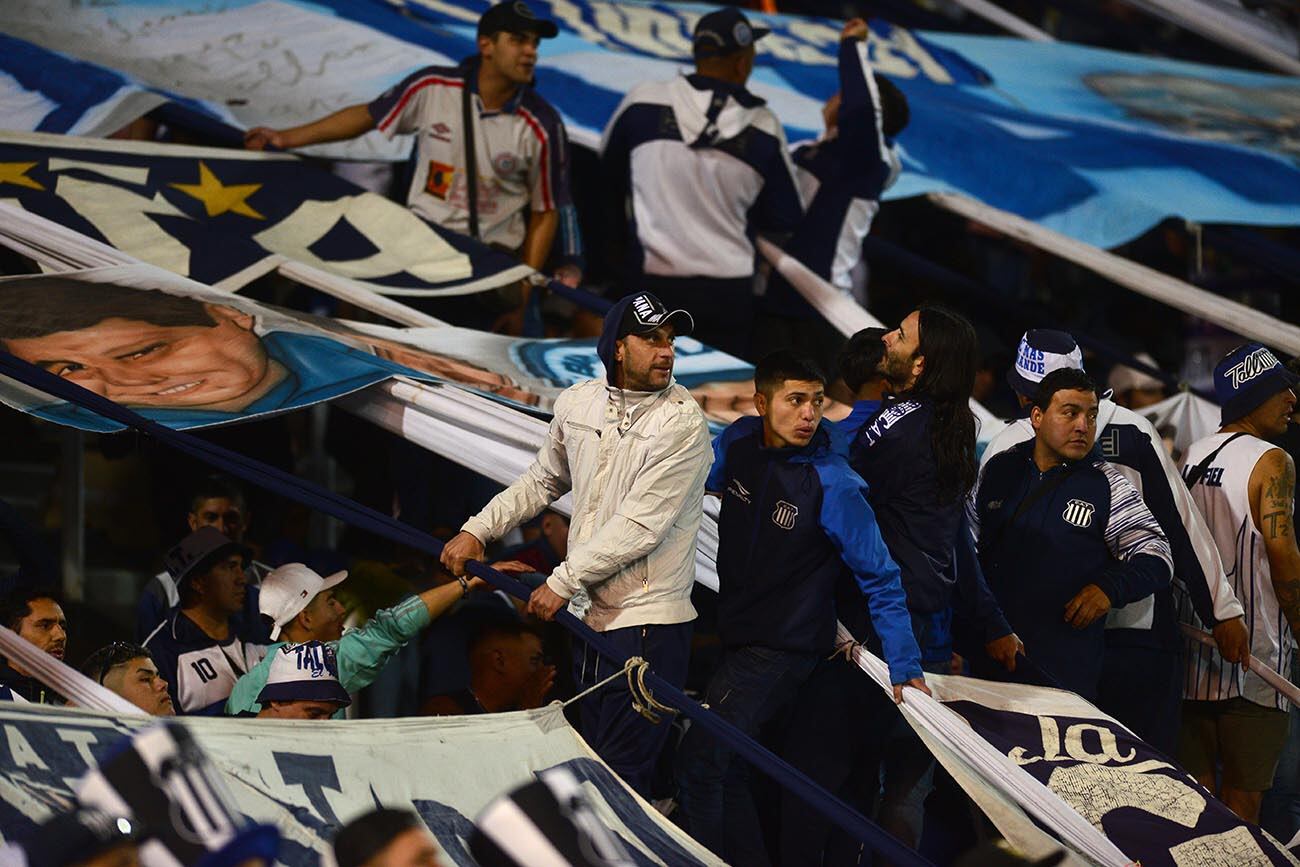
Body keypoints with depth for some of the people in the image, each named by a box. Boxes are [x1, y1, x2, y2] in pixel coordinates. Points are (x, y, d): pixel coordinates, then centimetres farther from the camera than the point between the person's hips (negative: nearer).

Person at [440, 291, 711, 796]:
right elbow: (543, 481, 25)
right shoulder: (577, 404, 7)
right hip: (591, 615, 7)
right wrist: (477, 531, 16)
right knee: (593, 759, 11)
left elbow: (639, 527, -17)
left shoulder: (682, 424, -13)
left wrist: (562, 582, -13)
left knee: (620, 775, -11)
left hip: (648, 621, -7)